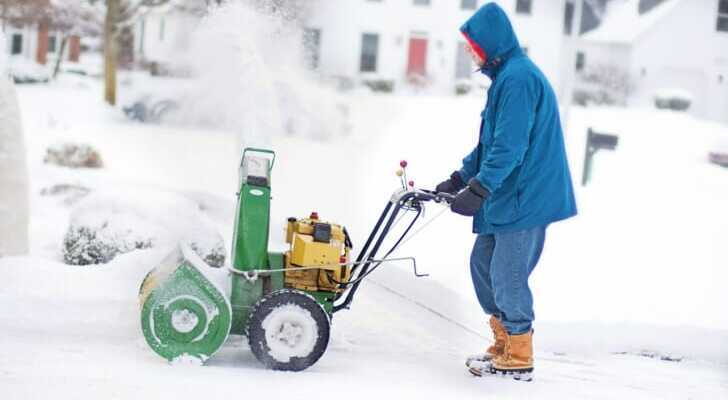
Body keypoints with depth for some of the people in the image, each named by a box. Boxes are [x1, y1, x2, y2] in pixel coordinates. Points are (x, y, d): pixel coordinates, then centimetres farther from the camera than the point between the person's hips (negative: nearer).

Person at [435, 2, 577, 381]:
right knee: (482, 264, 16)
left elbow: (509, 147, -25)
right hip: (508, 197, 10)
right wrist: (459, 179, 19)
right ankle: (504, 345, 26)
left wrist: (478, 189, -26)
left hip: (525, 199, -10)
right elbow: (489, 142, 22)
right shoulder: (507, 76, 16)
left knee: (507, 278, -3)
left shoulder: (518, 78, -18)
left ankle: (518, 360, 9)